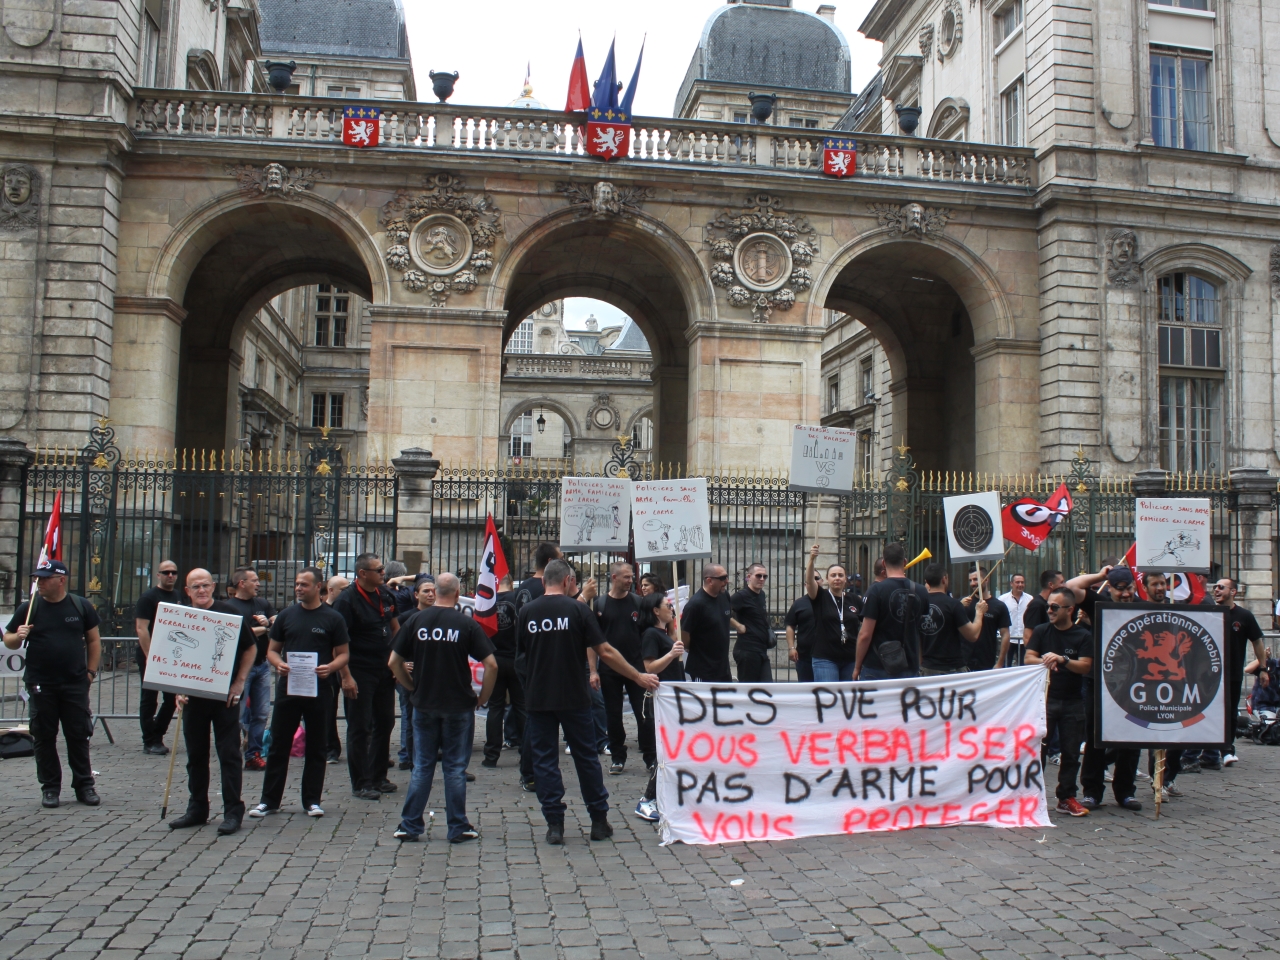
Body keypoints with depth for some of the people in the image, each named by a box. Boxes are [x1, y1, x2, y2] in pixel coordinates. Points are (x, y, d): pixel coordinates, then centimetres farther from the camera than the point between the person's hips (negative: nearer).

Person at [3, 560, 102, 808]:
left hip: (75, 684, 0)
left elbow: (94, 640, 8)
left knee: (79, 736, 4)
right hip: (40, 685, 1)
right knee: (44, 738, 6)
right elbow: (8, 640, 8)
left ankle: (84, 785, 12)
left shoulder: (81, 606, 3)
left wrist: (90, 671, 1)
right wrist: (18, 637, -15)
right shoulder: (28, 607, 2)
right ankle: (50, 788, 17)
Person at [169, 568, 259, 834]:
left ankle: (233, 811, 4)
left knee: (229, 753, -1)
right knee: (195, 754, 12)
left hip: (225, 695, -4)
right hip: (193, 696, 4)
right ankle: (197, 810, 23)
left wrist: (239, 682, -5)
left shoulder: (229, 613, -4)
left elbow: (251, 648, 2)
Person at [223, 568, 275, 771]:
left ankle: (253, 755, 13)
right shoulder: (229, 606, -4)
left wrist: (268, 622, -10)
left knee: (261, 713, 6)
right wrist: (262, 629, -4)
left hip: (262, 665, 6)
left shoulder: (262, 603, 15)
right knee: (237, 714, -1)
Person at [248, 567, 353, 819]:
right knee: (279, 745, 5)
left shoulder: (333, 618, 1)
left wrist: (331, 667, -18)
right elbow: (272, 649, 11)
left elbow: (343, 654, 3)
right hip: (288, 687, 2)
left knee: (316, 747, 6)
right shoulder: (286, 615, 7)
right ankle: (269, 800, 14)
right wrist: (278, 663, -10)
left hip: (319, 689, -2)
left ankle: (312, 801, 15)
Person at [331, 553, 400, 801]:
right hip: (361, 673, -7)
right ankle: (360, 784, 10)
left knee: (385, 722, 13)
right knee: (360, 727, 1)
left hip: (385, 671, 7)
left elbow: (395, 628, 17)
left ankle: (378, 777, 26)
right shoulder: (347, 600, -14)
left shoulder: (385, 595, 7)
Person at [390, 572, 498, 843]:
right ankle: (458, 828, 11)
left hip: (424, 704, 2)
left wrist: (412, 687, 13)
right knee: (455, 767, 6)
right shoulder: (467, 624, -7)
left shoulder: (415, 620, -1)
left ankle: (410, 826, 16)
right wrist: (482, 698, 0)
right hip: (458, 705, -2)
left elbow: (394, 663, 1)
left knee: (422, 766, 12)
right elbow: (491, 664, -11)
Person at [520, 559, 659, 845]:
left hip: (537, 699, 1)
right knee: (586, 757, 10)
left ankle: (554, 825, 7)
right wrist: (639, 677, 0)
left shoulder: (526, 612, 0)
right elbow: (605, 652, -8)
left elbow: (521, 648, 12)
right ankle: (599, 821, 17)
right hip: (574, 698, -1)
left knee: (544, 759, 7)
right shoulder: (577, 609, -7)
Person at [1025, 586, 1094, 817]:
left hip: (1073, 702, 0)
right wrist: (1044, 661, -22)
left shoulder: (1083, 636, 2)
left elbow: (1086, 666, -7)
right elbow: (1028, 658, -1)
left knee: (1071, 752, 4)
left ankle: (1067, 798, 13)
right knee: (1038, 748, -4)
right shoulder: (1041, 631, 7)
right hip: (1045, 699, 0)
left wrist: (1063, 660, -24)